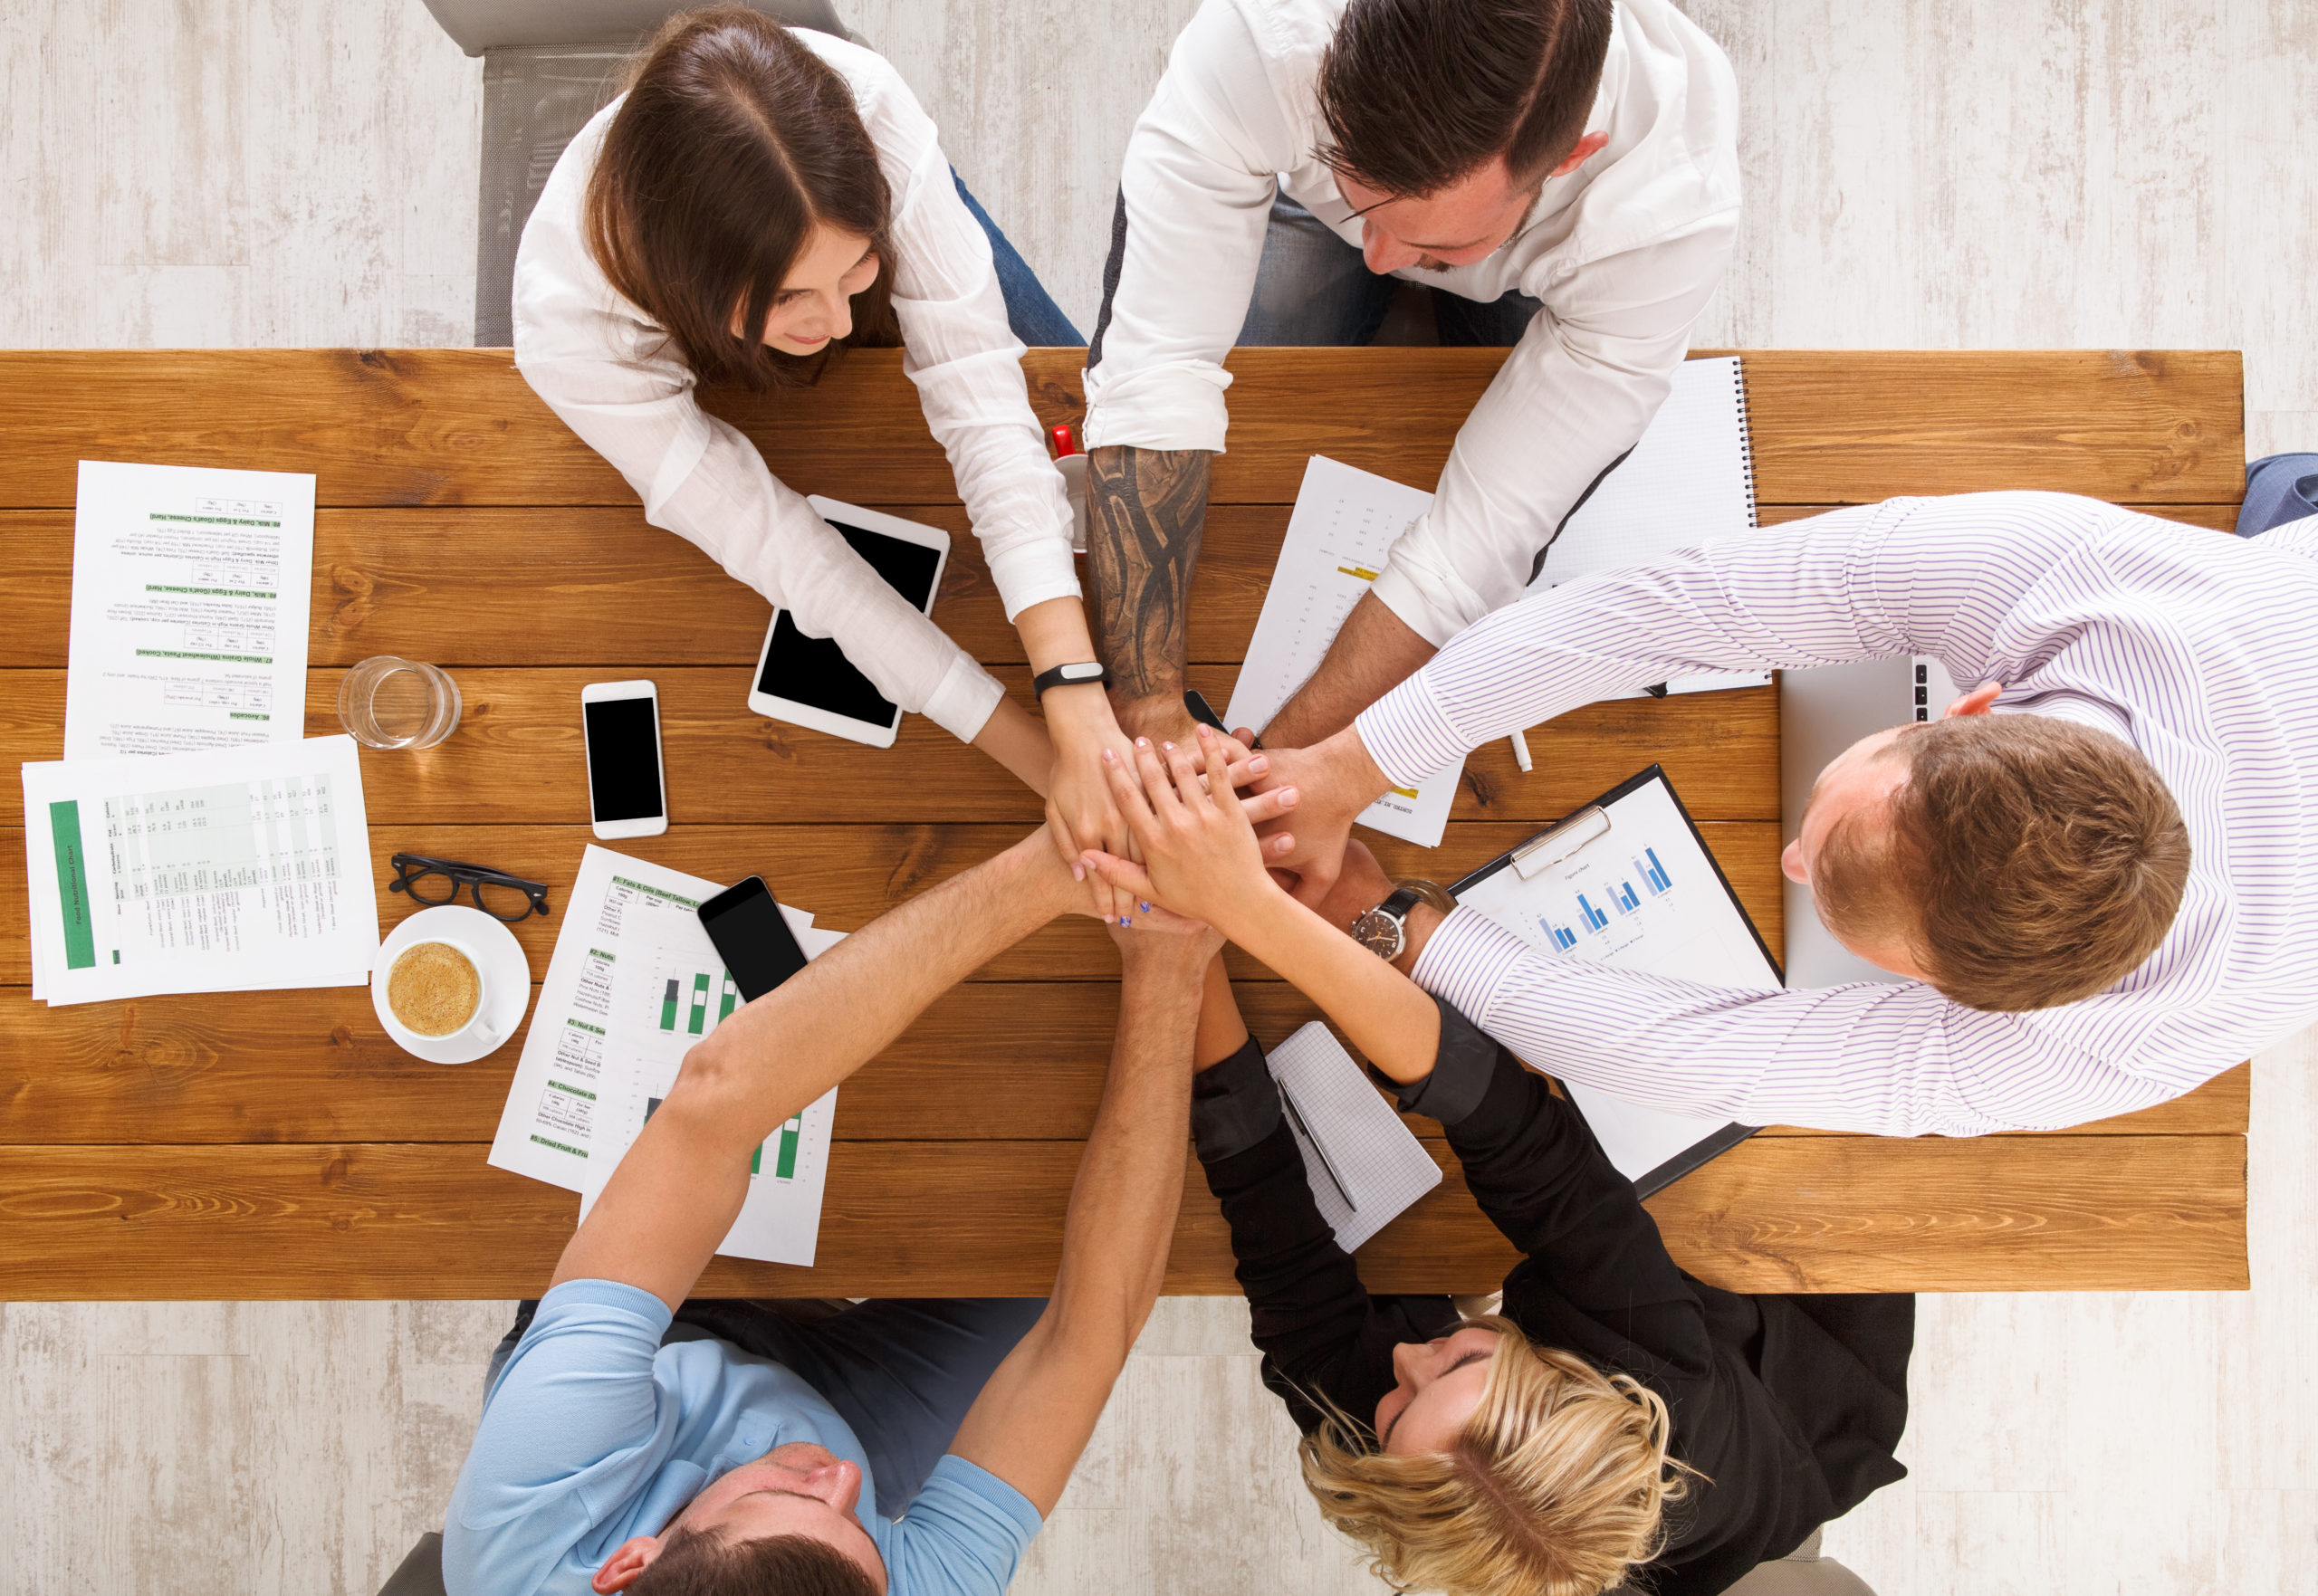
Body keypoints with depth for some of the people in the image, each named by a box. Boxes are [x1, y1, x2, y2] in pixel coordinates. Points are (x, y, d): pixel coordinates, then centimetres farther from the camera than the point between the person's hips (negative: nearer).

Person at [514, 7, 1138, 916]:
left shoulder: (868, 111, -46)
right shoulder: (570, 322, -47)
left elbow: (979, 395, -47)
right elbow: (789, 559, -44)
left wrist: (1079, 705, -59)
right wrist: (1047, 763, -49)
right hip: (709, 379, -1)